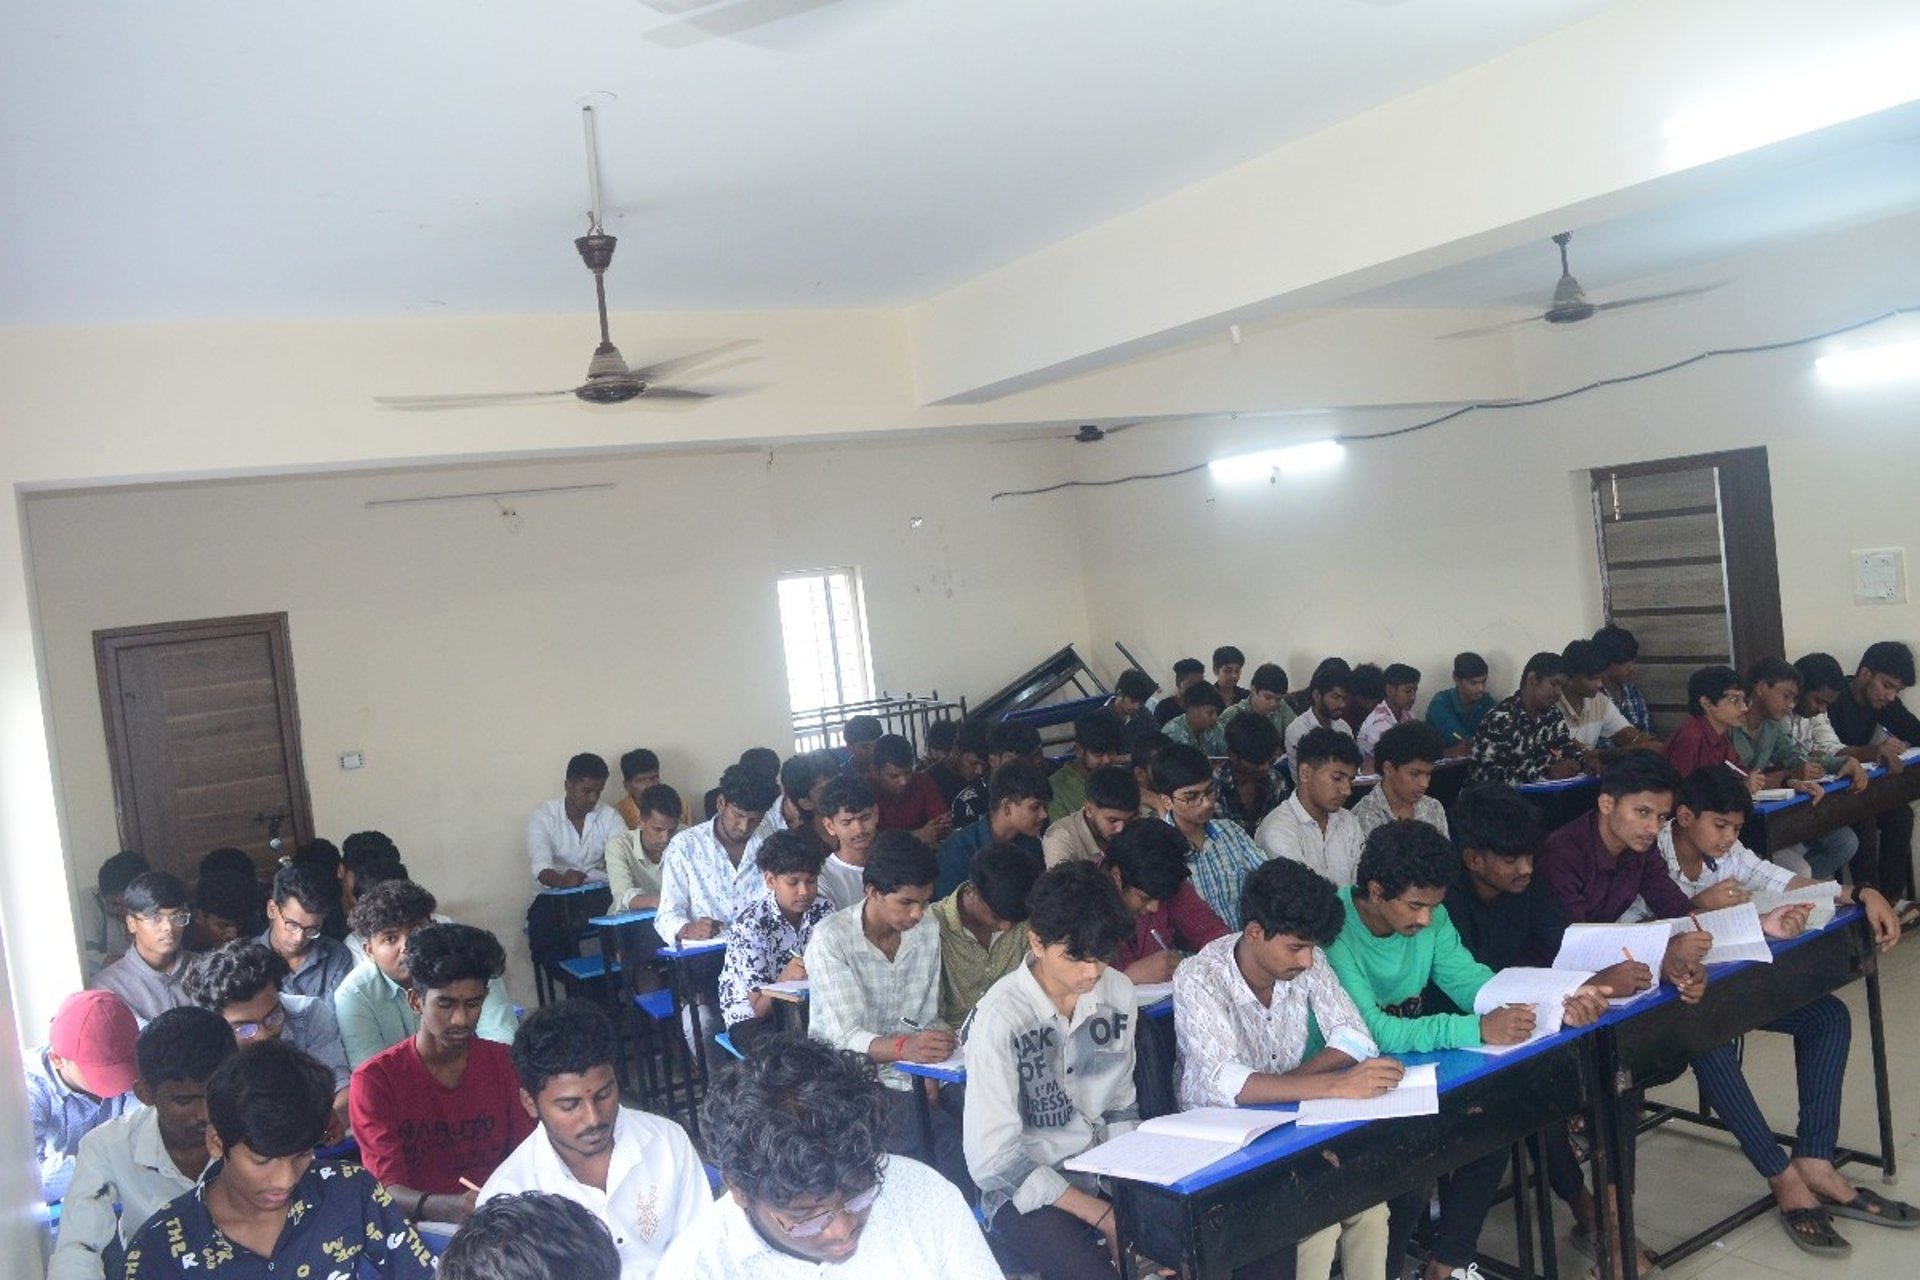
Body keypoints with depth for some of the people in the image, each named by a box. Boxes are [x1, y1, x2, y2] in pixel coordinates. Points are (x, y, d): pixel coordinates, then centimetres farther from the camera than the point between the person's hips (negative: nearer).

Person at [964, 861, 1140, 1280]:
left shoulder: (1118, 991, -3)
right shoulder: (1002, 1017, -19)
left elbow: (1120, 1108, 10)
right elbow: (992, 1160, -16)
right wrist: (1101, 1215, -17)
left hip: (1106, 1173, 5)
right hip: (1027, 1191, -5)